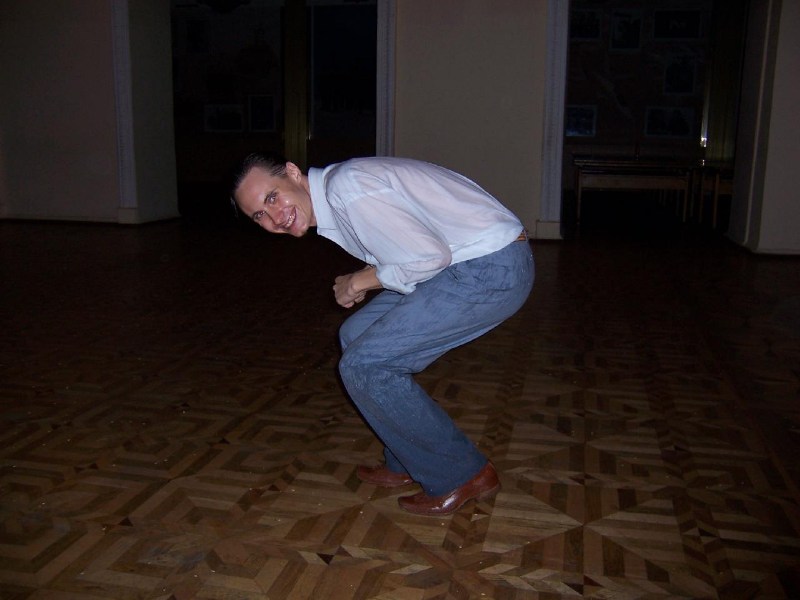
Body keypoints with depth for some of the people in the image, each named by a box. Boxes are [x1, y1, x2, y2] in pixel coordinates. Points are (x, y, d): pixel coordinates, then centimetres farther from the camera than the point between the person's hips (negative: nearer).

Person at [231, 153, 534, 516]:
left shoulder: (346, 190, -19)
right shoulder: (337, 189, 12)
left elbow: (429, 256, -22)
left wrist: (359, 281, -7)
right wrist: (361, 282, 6)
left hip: (492, 270, -10)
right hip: (466, 263, 10)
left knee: (363, 366, -9)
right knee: (356, 336, 14)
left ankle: (461, 477, 4)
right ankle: (407, 464, 23)